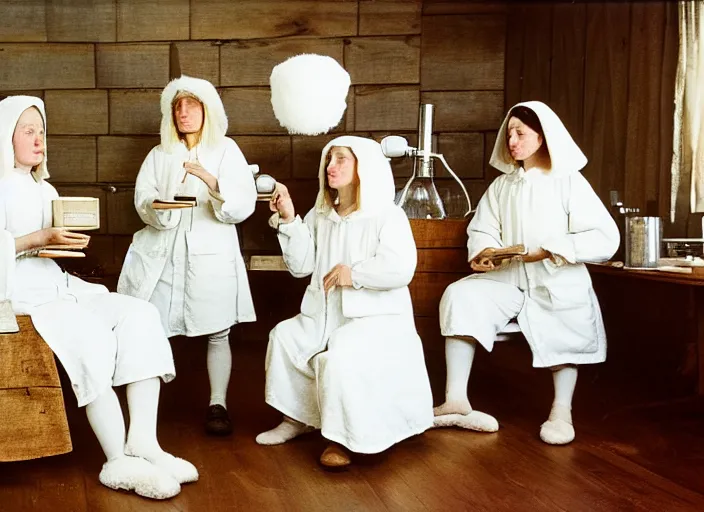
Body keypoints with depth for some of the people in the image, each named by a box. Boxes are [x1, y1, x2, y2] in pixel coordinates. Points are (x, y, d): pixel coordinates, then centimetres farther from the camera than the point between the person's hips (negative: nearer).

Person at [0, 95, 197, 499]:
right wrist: (41, 239, -19)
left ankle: (143, 442, -23)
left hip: (57, 283, 7)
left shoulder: (44, 189, 25)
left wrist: (71, 239, 2)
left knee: (140, 315, -17)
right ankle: (119, 464, -28)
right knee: (91, 336, -32)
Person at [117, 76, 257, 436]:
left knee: (218, 333, -2)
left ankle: (218, 405, 8)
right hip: (164, 255, 2)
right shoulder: (159, 155, 16)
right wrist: (161, 209, -18)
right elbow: (142, 201, 5)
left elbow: (243, 206, -4)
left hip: (212, 255, -2)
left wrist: (210, 180, -20)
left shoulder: (226, 151, 7)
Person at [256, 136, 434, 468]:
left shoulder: (388, 216, -8)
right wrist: (289, 220, -5)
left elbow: (401, 269, -21)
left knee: (339, 357, -31)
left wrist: (355, 273, -24)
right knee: (284, 336, -7)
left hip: (376, 317, -7)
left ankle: (344, 437, -11)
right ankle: (297, 418, 9)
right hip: (325, 314, 7)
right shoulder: (319, 216, 11)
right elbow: (301, 266, 3)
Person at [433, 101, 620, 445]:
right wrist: (483, 252, -16)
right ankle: (456, 401, -23)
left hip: (558, 281, -3)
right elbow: (481, 230, 8)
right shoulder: (501, 186, 16)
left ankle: (562, 411, -13)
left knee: (562, 328, -33)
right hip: (507, 278, 4)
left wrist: (548, 251, -19)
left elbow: (605, 238, -9)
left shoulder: (568, 181, 1)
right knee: (460, 296, -22)